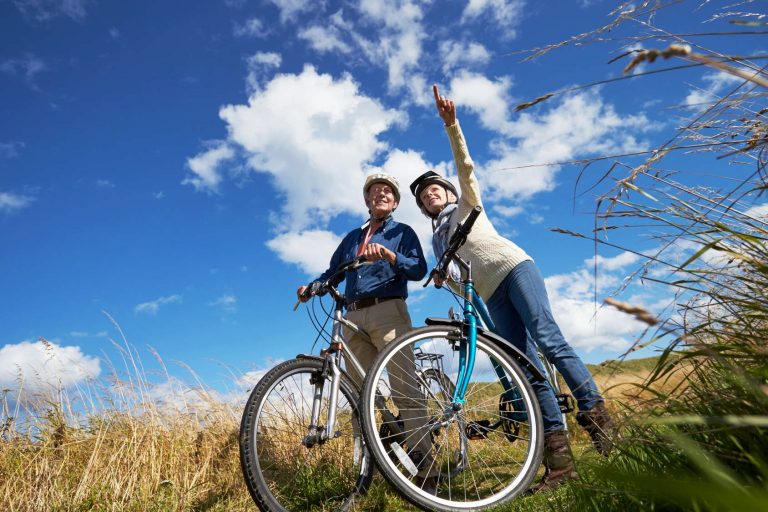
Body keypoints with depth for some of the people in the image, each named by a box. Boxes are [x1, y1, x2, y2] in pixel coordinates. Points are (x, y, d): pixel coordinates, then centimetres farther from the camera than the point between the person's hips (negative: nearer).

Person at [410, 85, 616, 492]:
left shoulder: (467, 203, 19)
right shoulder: (438, 238, 29)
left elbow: (465, 166, 3)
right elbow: (453, 274, 25)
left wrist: (450, 124, -8)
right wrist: (447, 281, 2)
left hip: (514, 267, -3)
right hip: (490, 293, 4)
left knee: (548, 340, -23)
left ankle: (595, 412, -11)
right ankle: (559, 458, -10)